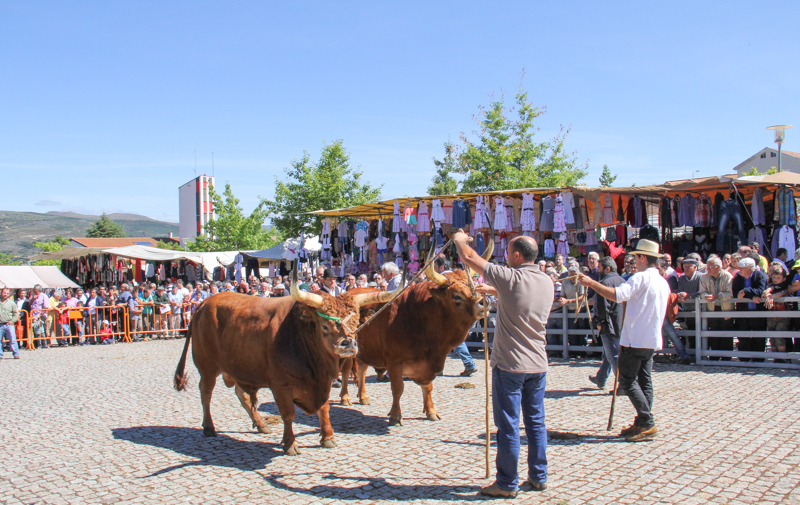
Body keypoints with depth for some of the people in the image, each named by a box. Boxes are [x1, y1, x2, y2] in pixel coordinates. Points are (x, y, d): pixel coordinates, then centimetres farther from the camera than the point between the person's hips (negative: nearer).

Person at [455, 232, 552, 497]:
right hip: (538, 365, 7)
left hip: (510, 365, -6)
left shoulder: (511, 278, -15)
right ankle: (538, 478, 24)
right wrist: (494, 291, 32)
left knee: (508, 426, 1)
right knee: (536, 422, 15)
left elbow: (469, 257, -6)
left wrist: (460, 240, 13)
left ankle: (507, 484, 9)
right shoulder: (547, 282, 5)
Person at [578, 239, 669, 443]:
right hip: (652, 340, 9)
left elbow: (617, 295, -28)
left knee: (628, 380, -4)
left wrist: (591, 283, -21)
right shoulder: (664, 282, 14)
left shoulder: (641, 277, -14)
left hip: (635, 339, -9)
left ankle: (647, 424, -6)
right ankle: (643, 424, 13)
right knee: (644, 381, 11)